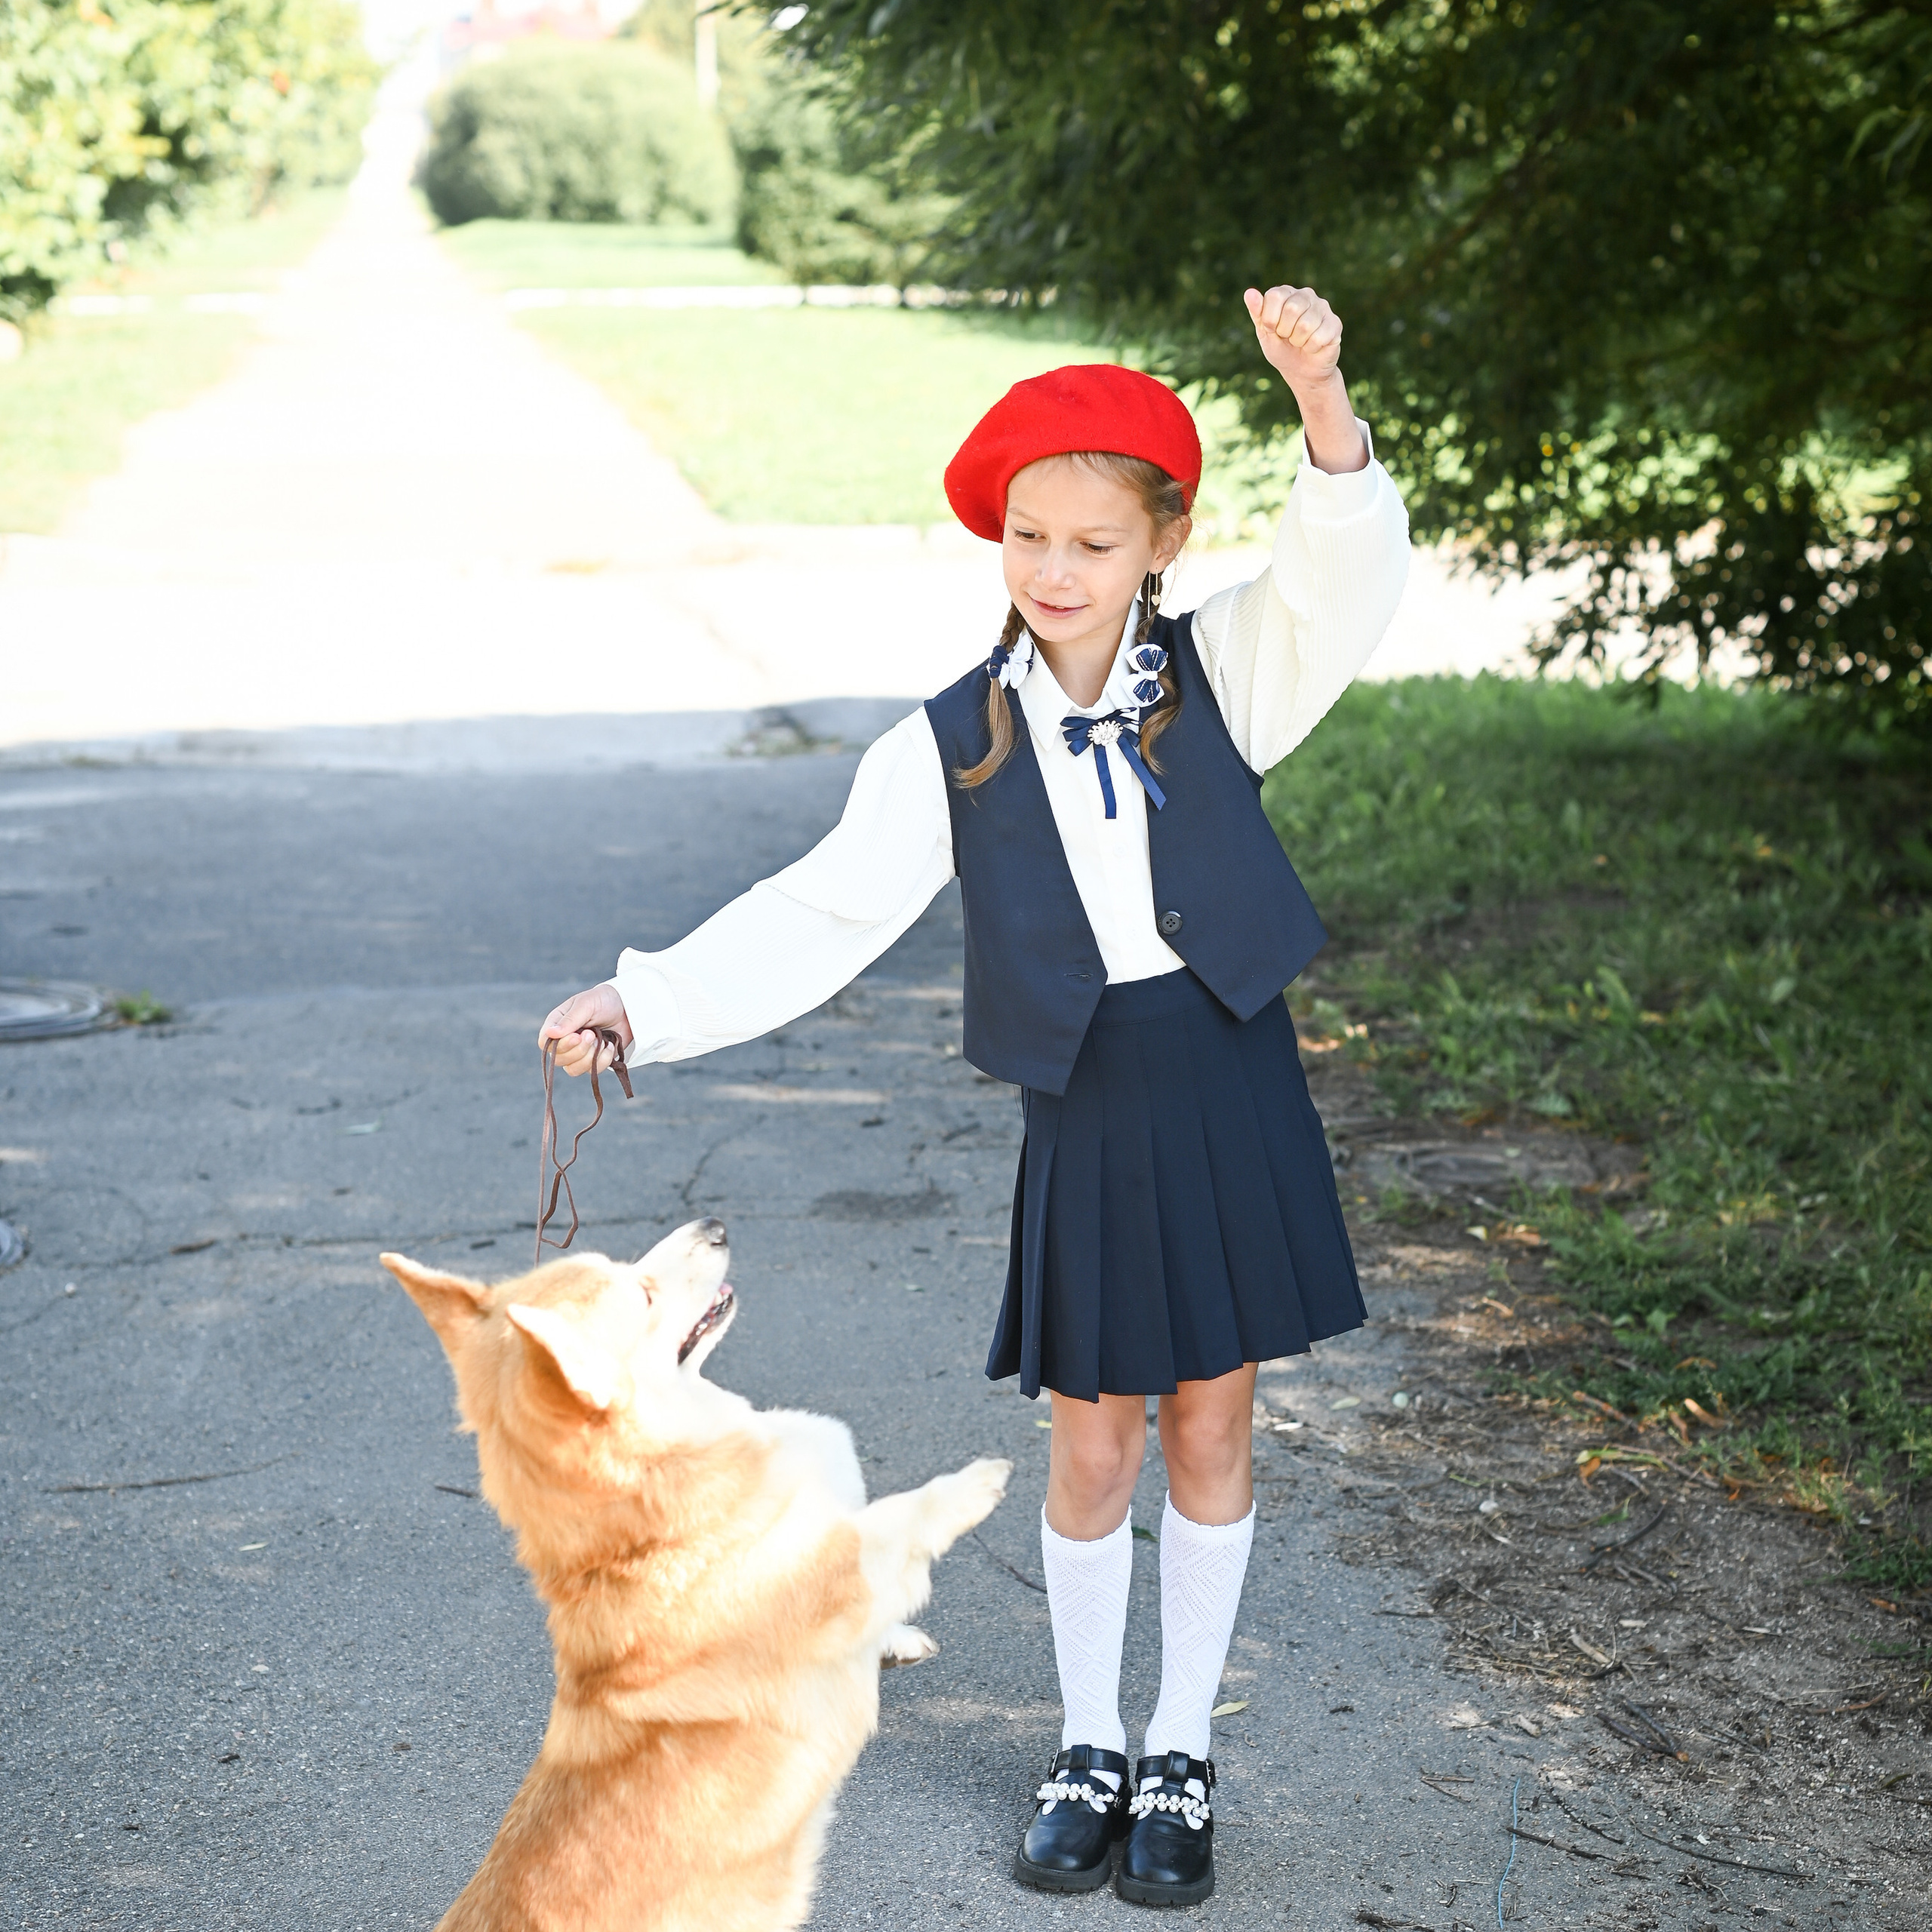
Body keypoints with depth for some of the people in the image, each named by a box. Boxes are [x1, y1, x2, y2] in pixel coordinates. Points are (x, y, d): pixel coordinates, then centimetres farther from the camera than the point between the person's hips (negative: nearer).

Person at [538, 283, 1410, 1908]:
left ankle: (1182, 1760, 25)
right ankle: (1090, 1753, 28)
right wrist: (643, 1004, -13)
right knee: (1093, 1451, 7)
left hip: (1235, 1100, 0)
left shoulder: (1219, 674, 0)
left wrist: (1322, 401, -33)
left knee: (1212, 1431, 9)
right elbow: (821, 917, -4)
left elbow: (1348, 573, -16)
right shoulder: (953, 748, -1)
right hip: (1089, 1116, 0)